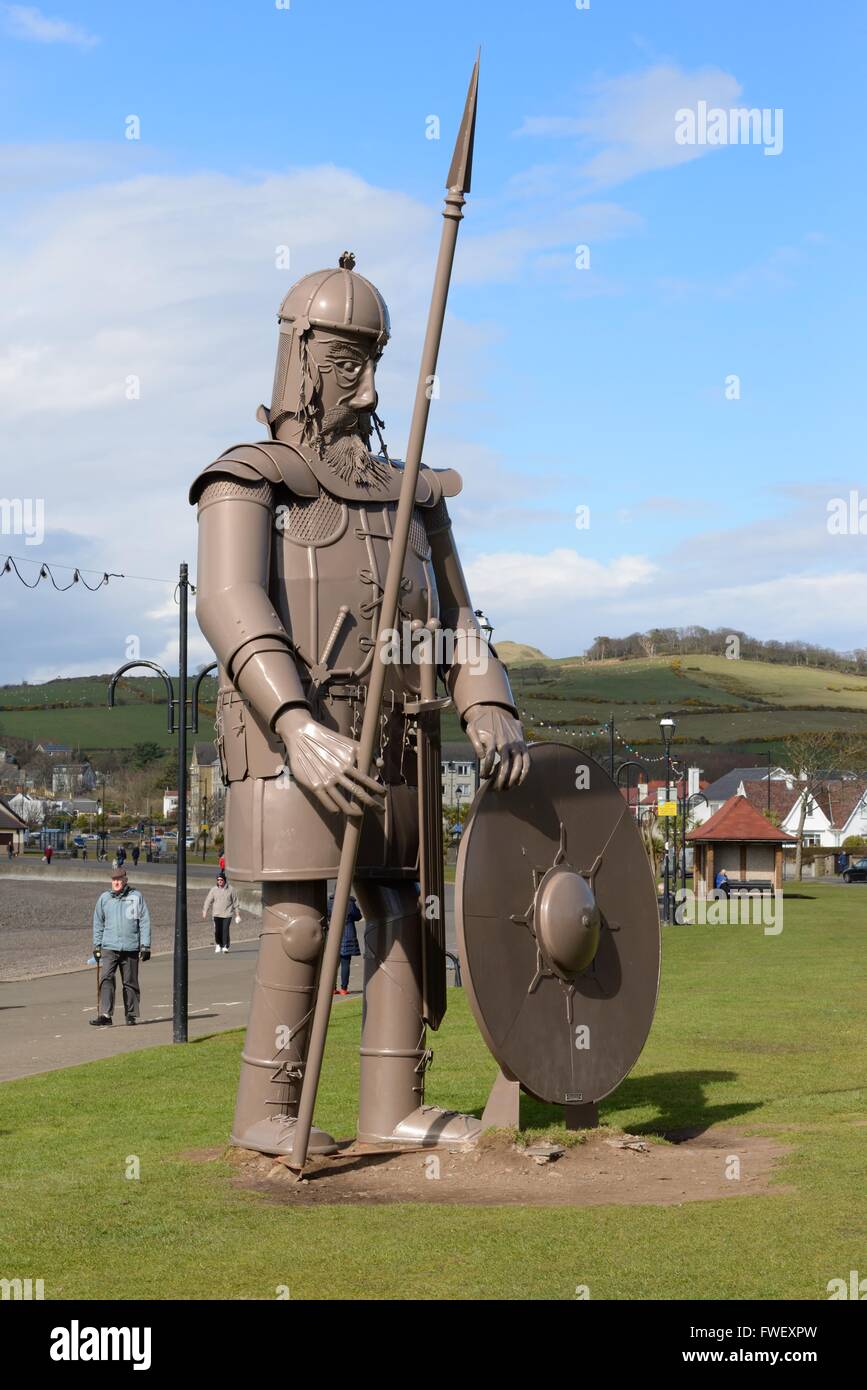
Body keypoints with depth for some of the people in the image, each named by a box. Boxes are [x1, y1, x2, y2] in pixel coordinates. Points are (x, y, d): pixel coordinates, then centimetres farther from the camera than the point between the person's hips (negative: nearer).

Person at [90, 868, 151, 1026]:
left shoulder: (136, 896, 2)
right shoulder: (104, 898, 8)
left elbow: (144, 922, 2)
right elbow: (98, 923, 15)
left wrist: (145, 945, -3)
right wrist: (96, 945, 11)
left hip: (131, 947, -1)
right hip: (109, 947, 1)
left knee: (130, 982, 8)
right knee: (107, 979, -13)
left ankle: (131, 1014, 19)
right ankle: (105, 1015, -17)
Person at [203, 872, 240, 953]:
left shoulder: (231, 890, 4)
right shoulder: (214, 890, 5)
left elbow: (235, 902, 9)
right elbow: (208, 901, 1)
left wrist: (237, 914, 8)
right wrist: (204, 911, -10)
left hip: (227, 914, -1)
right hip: (217, 914, 1)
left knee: (225, 930, -12)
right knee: (217, 931, -5)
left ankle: (225, 947, -7)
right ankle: (218, 945, 16)